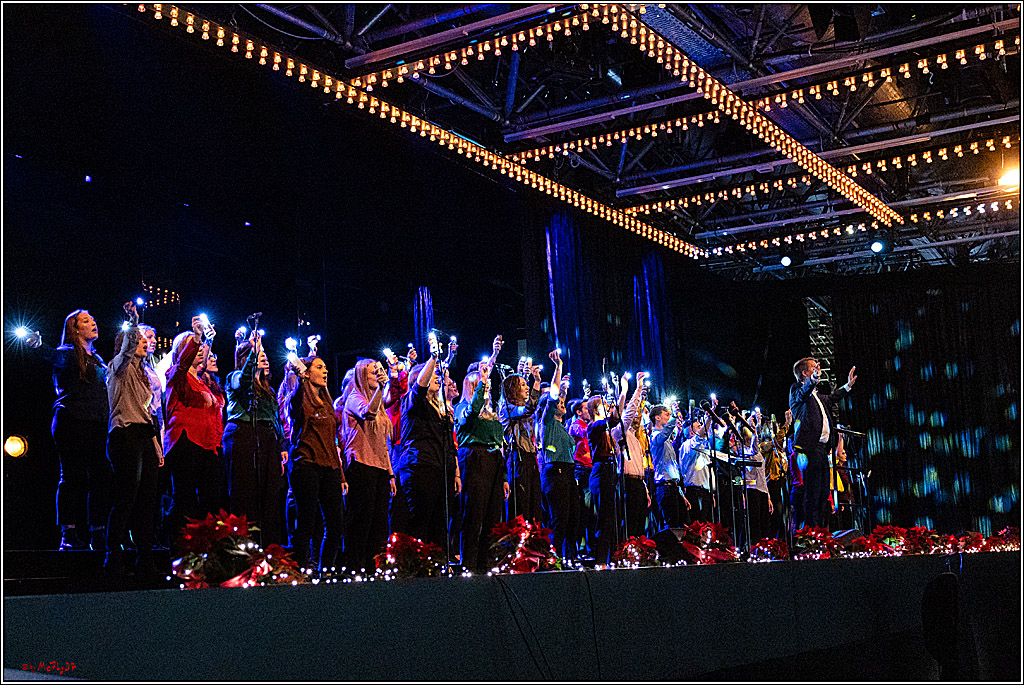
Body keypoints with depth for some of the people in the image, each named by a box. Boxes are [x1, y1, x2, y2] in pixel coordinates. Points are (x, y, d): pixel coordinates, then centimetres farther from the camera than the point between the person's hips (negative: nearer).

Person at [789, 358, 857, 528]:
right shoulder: (797, 389, -2)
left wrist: (848, 386, 50)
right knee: (812, 493, -12)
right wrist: (813, 380, -47)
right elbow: (801, 394, -27)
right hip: (810, 449, -10)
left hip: (821, 449, 10)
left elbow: (830, 399, 46)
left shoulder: (816, 395, 25)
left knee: (823, 493, 11)